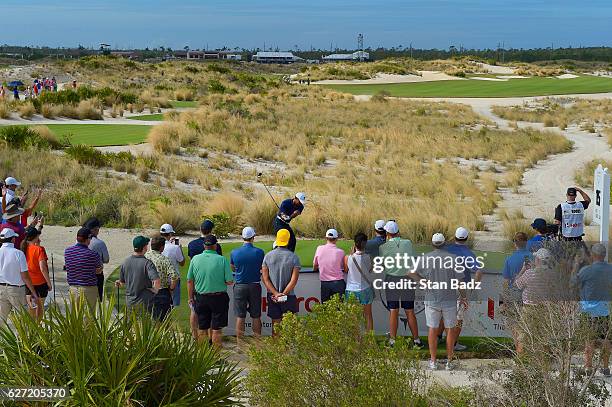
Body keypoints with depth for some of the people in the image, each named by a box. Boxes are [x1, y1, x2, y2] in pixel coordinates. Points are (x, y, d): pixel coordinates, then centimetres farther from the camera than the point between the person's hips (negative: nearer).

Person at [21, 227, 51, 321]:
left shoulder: (24, 248, -2)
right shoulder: (39, 249, -17)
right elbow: (42, 268, -22)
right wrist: (49, 282, -14)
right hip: (40, 281, -4)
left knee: (31, 306, 9)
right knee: (40, 305, 14)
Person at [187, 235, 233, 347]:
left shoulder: (195, 259, -3)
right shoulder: (222, 260, -11)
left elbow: (189, 281, 3)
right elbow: (230, 281, -11)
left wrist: (191, 297, 14)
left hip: (201, 298, 3)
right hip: (218, 298, -3)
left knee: (202, 328, 13)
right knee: (216, 328, 5)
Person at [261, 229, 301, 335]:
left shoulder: (268, 256, 0)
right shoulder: (293, 257, -8)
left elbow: (265, 279, -4)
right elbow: (294, 280, -13)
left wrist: (276, 293, -8)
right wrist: (283, 294, -10)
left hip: (272, 296, 3)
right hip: (289, 296, -2)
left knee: (275, 323, 9)